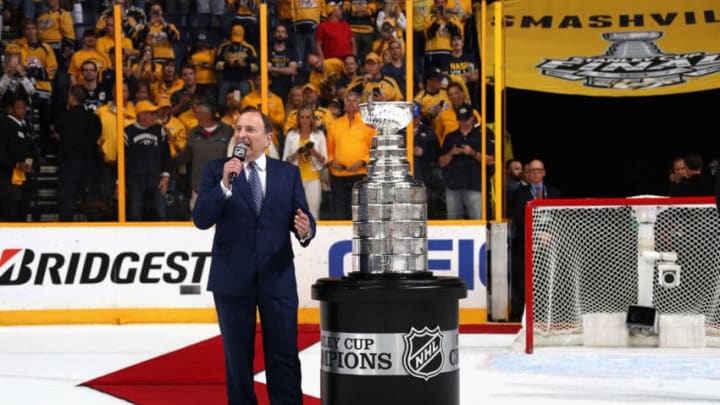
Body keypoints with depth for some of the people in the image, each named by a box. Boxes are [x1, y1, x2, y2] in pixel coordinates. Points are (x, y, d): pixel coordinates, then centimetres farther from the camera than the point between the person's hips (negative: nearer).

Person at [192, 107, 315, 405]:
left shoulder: (288, 173, 6)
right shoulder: (216, 170, 1)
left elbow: (303, 218, 2)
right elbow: (201, 220, -9)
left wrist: (306, 230, -21)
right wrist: (225, 184, -22)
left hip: (277, 277, 1)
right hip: (233, 278, 0)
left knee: (284, 357, 3)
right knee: (238, 357, 9)